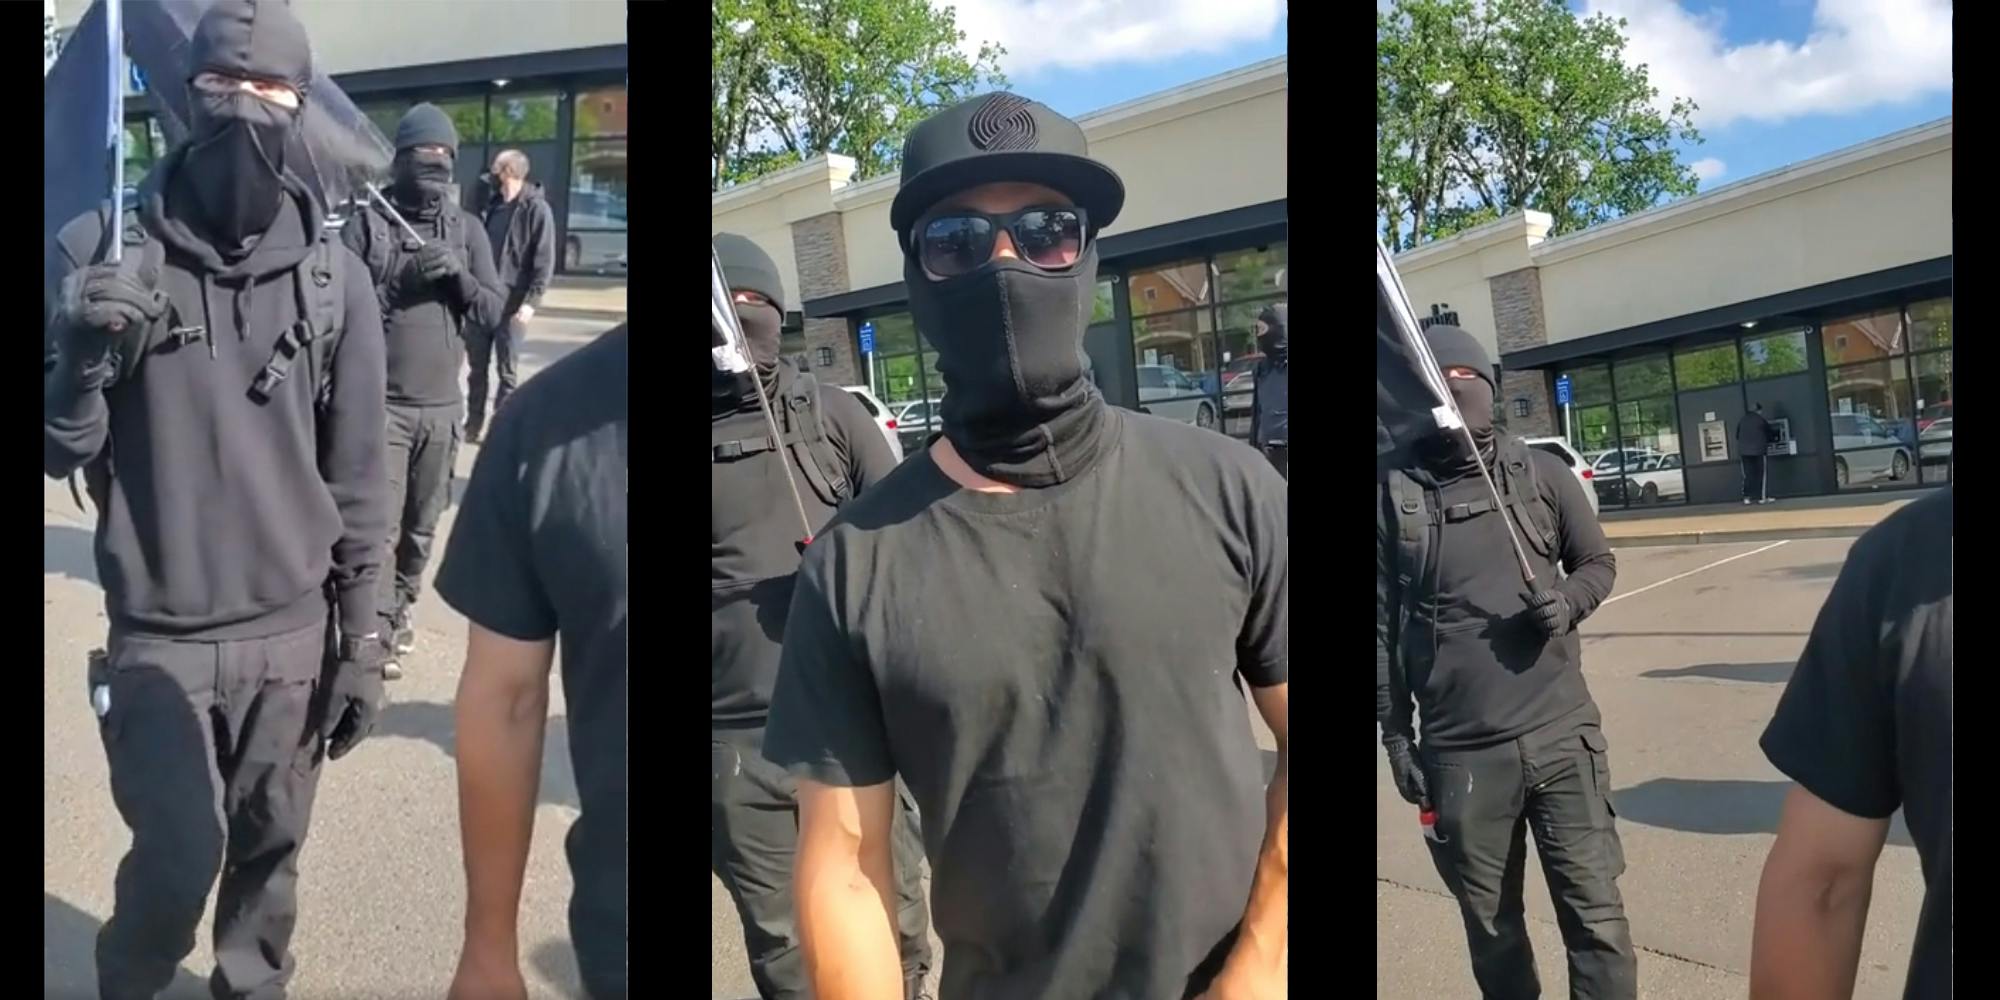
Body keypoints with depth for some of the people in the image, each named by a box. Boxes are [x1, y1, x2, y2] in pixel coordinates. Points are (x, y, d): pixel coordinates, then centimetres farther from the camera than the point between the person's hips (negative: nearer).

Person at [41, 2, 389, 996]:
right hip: (157, 636, -1)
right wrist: (86, 352, -24)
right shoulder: (105, 248, -5)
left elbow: (354, 478, 3)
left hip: (291, 632, 2)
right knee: (179, 860, -3)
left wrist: (360, 640, 3)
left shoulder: (333, 277, -1)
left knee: (269, 849, 11)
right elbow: (59, 451, -4)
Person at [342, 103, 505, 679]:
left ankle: (401, 607, 31)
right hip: (380, 402, -3)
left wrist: (457, 274, -14)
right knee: (380, 523, -7)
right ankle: (378, 632, -2)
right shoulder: (367, 223, -1)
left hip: (442, 405, 3)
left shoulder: (466, 228, 8)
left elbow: (493, 313, 4)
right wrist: (399, 281, -17)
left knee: (421, 523, 13)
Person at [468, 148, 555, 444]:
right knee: (478, 367, 11)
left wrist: (531, 301, -20)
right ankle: (473, 425, 20)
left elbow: (544, 261, -12)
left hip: (512, 305, -6)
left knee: (506, 370, 1)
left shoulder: (536, 209, -8)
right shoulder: (492, 206, 13)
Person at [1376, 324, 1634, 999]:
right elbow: (1383, 621, 2)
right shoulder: (1394, 493, -1)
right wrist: (1395, 734, 2)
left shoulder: (1541, 474, 2)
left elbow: (1597, 561, 14)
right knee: (1490, 924, 12)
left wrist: (1568, 602, -9)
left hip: (1560, 733, 1)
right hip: (1458, 752, 0)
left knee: (1594, 909, 3)